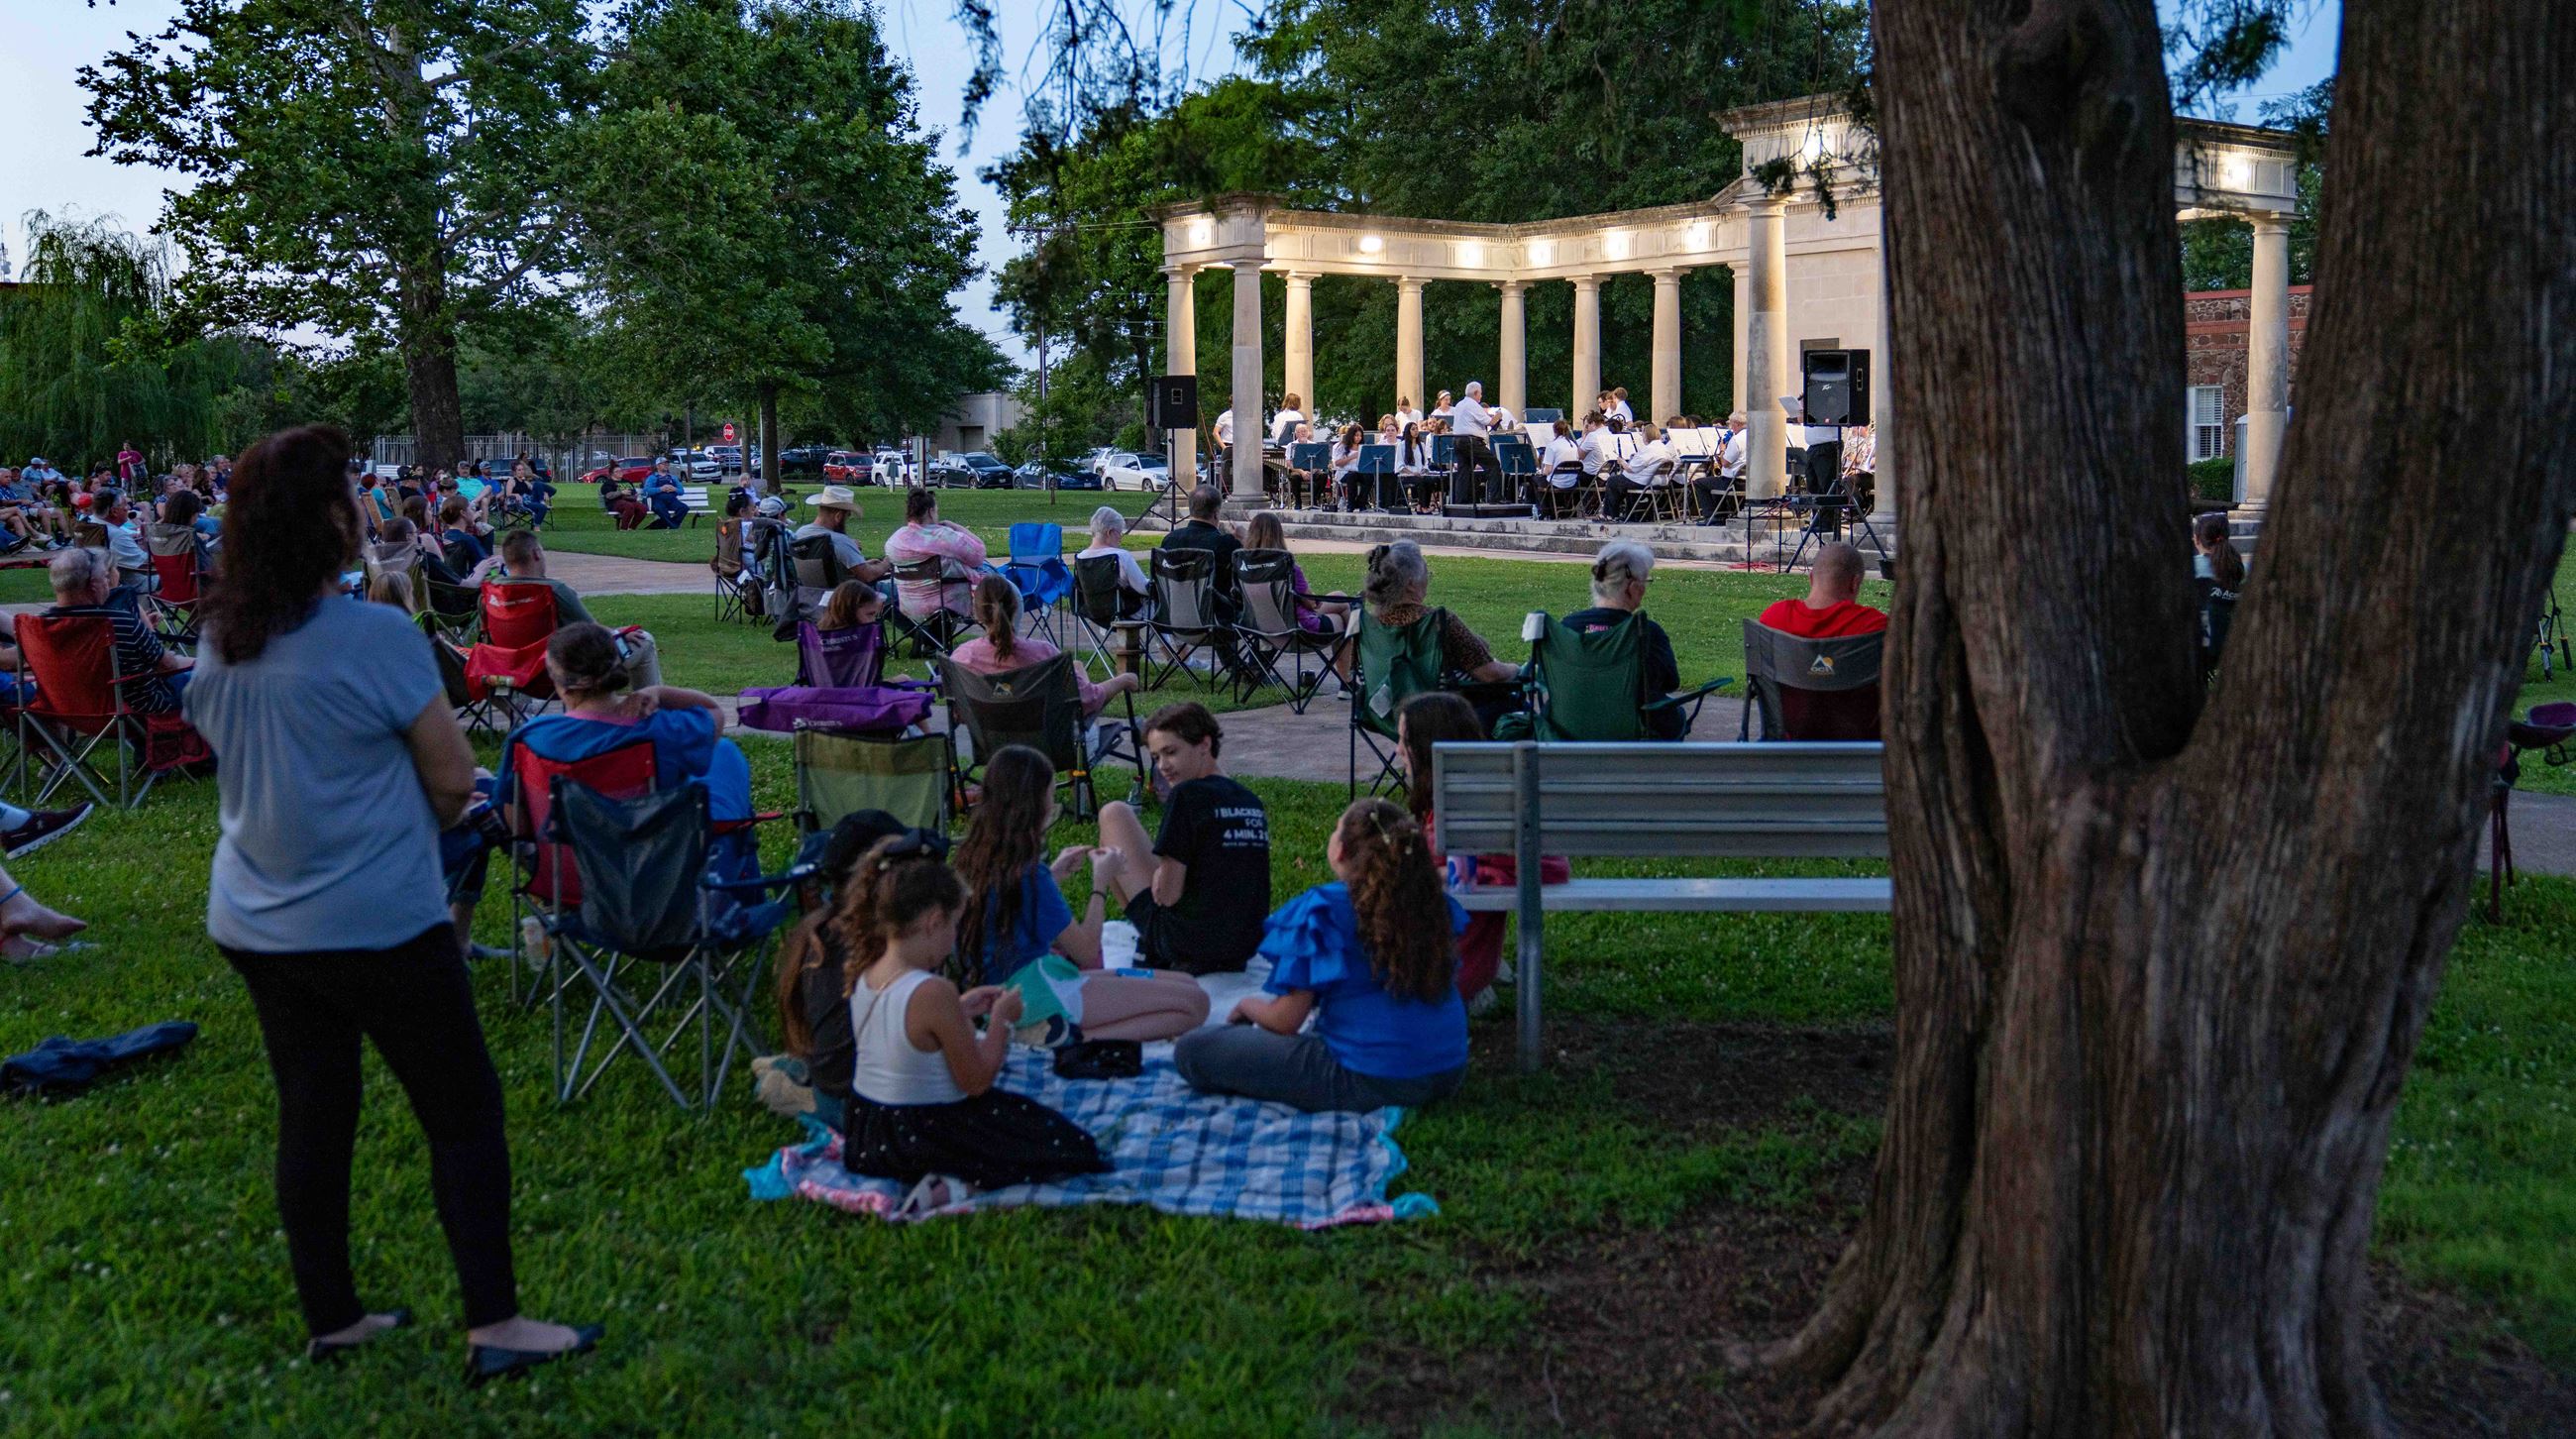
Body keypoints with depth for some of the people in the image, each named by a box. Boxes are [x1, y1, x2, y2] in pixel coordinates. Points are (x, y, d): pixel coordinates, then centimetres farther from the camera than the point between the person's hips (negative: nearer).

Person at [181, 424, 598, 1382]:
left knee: (311, 1114, 16)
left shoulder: (220, 641, 3)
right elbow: (452, 779, -11)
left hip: (255, 925, 7)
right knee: (464, 1112, 4)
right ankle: (494, 1327, 6)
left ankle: (331, 1320, 26)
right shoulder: (378, 637, -17)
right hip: (376, 925, -7)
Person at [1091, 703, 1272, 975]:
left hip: (1188, 942, -8)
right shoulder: (1252, 801, 7)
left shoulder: (1188, 795, -15)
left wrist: (1160, 875, 5)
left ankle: (1148, 941, 13)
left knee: (1114, 814, 7)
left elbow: (1167, 895, -16)